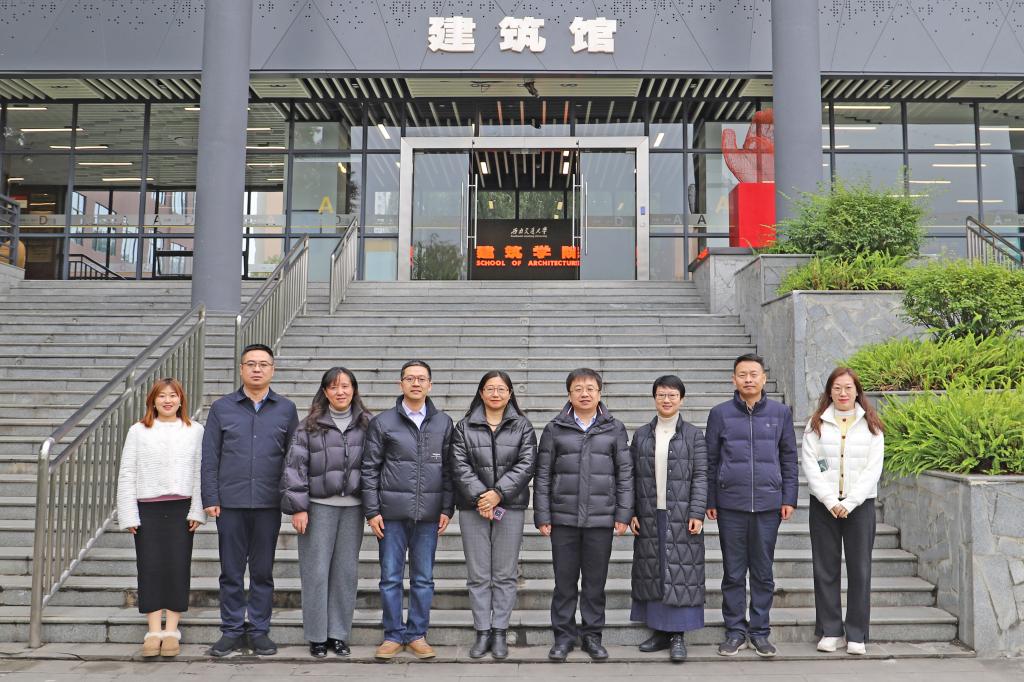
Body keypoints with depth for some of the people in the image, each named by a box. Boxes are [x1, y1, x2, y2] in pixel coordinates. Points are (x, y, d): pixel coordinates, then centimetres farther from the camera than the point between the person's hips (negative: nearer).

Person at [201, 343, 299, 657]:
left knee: (263, 572, 8)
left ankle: (259, 631, 18)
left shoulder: (286, 409, 6)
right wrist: (210, 498, -2)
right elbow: (209, 457, 5)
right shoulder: (222, 407, 6)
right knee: (231, 570, 7)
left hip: (269, 503, 0)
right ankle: (232, 630, 18)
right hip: (230, 502, 0)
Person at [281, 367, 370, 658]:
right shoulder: (310, 426, 0)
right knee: (316, 571, 1)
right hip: (319, 506, -2)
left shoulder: (366, 425, 6)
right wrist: (298, 507, -7)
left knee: (346, 571, 6)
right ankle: (316, 636, 13)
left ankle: (339, 634, 18)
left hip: (352, 506, 2)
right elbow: (295, 466, -2)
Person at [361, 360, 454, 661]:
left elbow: (449, 469, 7)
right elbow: (370, 468, 2)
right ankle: (394, 635, 17)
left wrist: (447, 509, 1)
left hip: (429, 513, 1)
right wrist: (372, 511, -3)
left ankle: (417, 634, 19)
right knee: (390, 577, 5)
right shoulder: (382, 422, 2)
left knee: (423, 579, 8)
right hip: (392, 513, -1)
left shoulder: (443, 422, 7)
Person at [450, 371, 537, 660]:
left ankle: (499, 632, 13)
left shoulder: (523, 426, 6)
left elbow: (526, 465, -4)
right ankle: (482, 633, 13)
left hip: (510, 506, 0)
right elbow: (460, 466, -2)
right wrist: (480, 496, -15)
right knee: (478, 575, 4)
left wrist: (498, 493, -14)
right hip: (473, 507, 0)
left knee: (505, 574, 4)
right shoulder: (465, 427, 7)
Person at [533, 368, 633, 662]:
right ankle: (563, 635, 19)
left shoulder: (614, 429, 5)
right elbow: (543, 476, 4)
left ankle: (592, 635, 21)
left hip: (601, 518, 0)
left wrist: (623, 514, -1)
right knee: (565, 580, 6)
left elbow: (625, 474, 5)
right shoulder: (555, 429, 3)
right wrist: (542, 516, -1)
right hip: (563, 518, 0)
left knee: (596, 581, 8)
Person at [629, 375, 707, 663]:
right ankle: (659, 631, 18)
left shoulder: (693, 435, 2)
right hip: (648, 517, 3)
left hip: (681, 517, -3)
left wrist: (697, 513, -10)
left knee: (681, 573, -2)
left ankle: (678, 635, 6)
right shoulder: (641, 435, 9)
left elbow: (700, 477, -2)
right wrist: (631, 512, 1)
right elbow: (632, 476, 8)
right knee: (652, 572, 7)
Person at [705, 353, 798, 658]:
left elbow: (789, 459, 9)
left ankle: (760, 631, 19)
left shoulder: (781, 413, 5)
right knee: (733, 572, 6)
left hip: (769, 504, 1)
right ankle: (735, 631, 17)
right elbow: (711, 460, 5)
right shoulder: (720, 413, 2)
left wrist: (789, 498, 3)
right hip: (730, 504, -1)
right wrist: (709, 501, 2)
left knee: (763, 572, 8)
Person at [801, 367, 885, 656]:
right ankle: (830, 631, 13)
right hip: (823, 505, 1)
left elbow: (873, 469, -2)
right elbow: (809, 465, -3)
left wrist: (849, 503, -12)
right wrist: (831, 501, -13)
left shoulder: (872, 425, 5)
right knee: (825, 568, 3)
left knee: (860, 569, 1)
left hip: (860, 505, 0)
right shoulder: (816, 424, 5)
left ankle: (857, 635, 10)